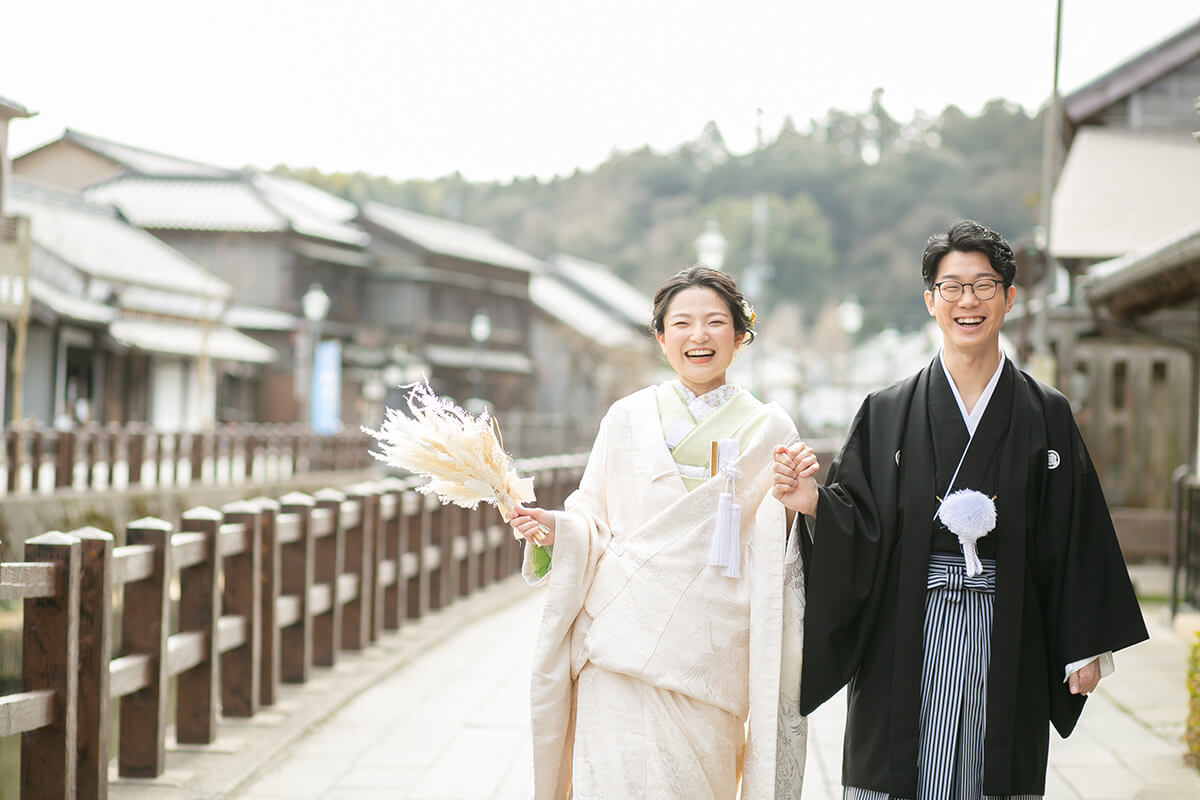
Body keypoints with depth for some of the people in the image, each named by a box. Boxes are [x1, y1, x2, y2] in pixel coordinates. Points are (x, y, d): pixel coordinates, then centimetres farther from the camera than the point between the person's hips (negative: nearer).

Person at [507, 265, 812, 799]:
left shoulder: (769, 430, 7)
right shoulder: (628, 418, 7)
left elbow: (776, 558, 6)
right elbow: (595, 525, 10)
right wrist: (554, 528, -10)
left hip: (712, 658, 1)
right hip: (627, 647, 0)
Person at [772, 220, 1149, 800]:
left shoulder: (1045, 417, 6)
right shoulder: (887, 413, 5)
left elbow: (1074, 538, 5)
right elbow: (858, 533, 1)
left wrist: (1087, 646, 2)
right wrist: (814, 505, -19)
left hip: (1007, 642, 1)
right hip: (907, 639, 0)